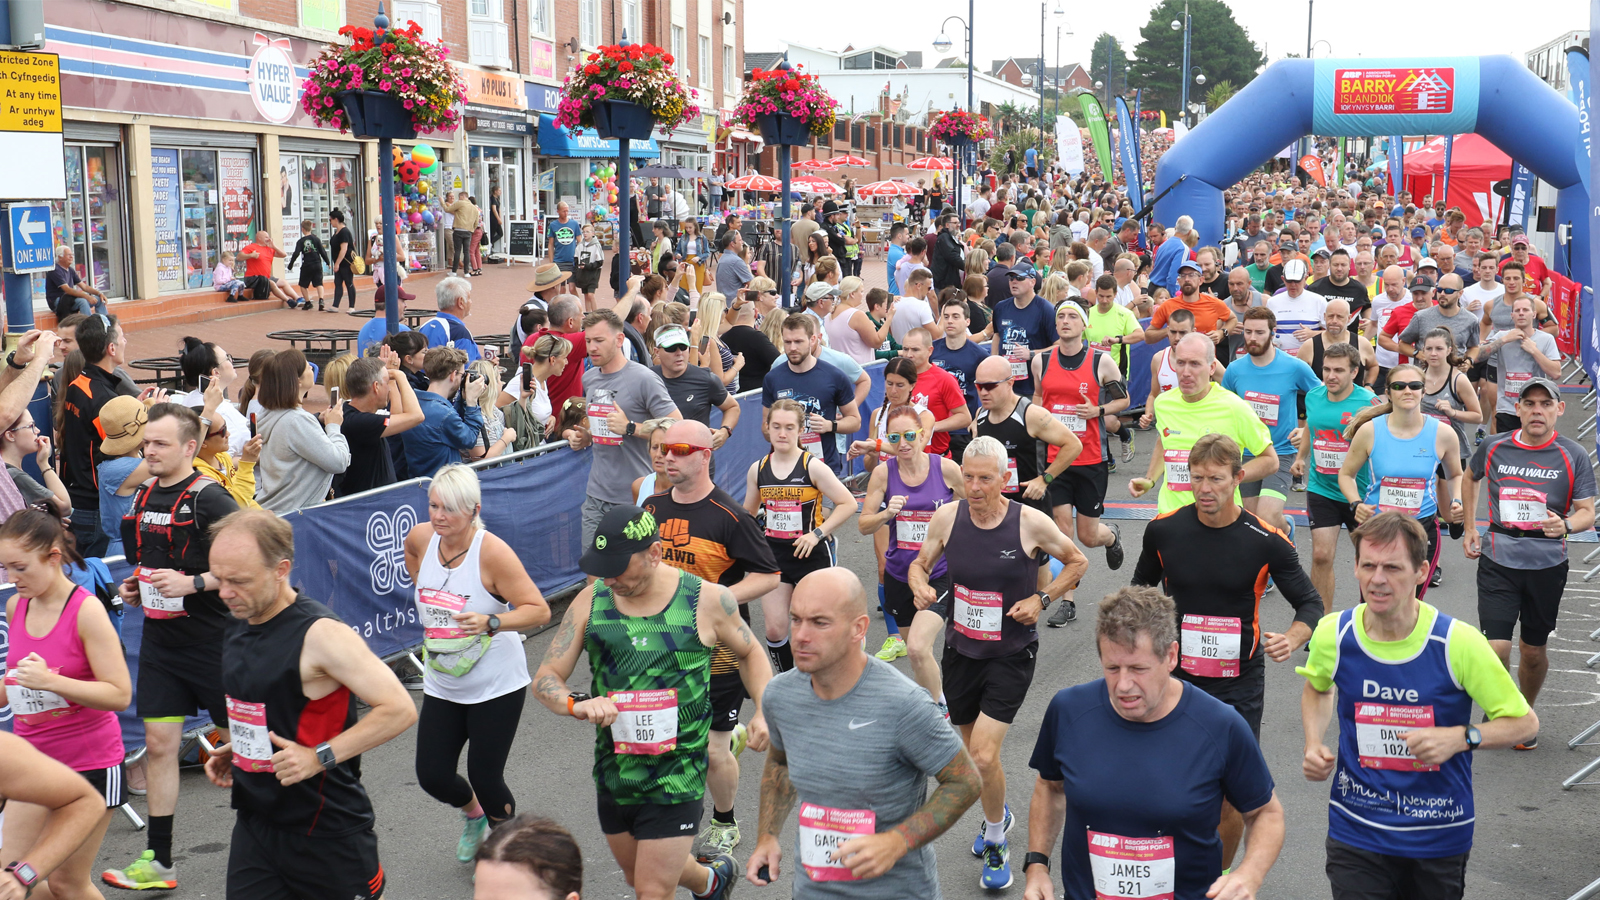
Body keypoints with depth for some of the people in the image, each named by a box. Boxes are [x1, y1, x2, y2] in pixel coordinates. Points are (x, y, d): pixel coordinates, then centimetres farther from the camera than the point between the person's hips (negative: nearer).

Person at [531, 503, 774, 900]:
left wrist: (764, 711, -8)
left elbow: (750, 653, 8)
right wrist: (578, 704, -25)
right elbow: (545, 678, -3)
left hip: (677, 778, -4)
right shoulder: (591, 601, -4)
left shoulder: (707, 600, -10)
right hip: (613, 773, 5)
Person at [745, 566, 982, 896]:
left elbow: (966, 782, -14)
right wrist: (768, 837, 2)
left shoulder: (902, 704, -24)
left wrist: (895, 843, -23)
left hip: (899, 889, -4)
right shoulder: (779, 694, -8)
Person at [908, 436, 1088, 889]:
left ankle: (995, 843, 13)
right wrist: (921, 587, -13)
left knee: (983, 758, -13)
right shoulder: (946, 517, -7)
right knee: (973, 754, 17)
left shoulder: (1030, 522, -15)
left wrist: (1042, 599, -11)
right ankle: (997, 816, 48)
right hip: (960, 651, 4)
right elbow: (920, 564, 9)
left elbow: (1077, 561, 1)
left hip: (1011, 654, -4)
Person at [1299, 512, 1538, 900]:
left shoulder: (1459, 643, -16)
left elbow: (1525, 722, -6)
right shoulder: (1333, 635, -8)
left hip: (1439, 837, 0)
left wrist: (1460, 737, -24)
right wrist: (1314, 745, -2)